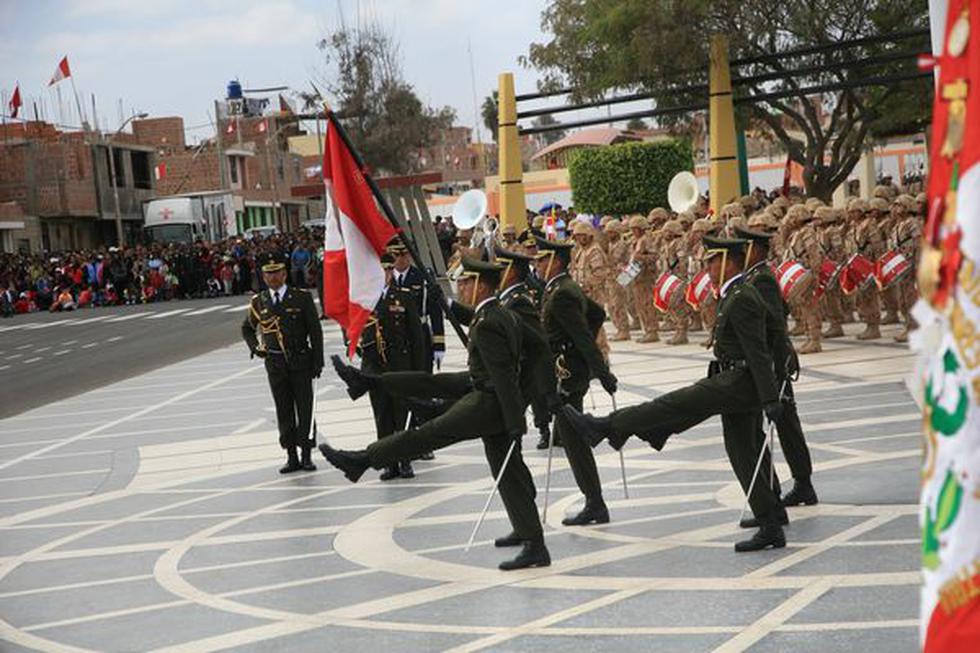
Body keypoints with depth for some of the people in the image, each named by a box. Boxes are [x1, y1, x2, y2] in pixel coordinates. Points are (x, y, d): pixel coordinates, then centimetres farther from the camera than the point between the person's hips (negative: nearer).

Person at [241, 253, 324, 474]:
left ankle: (306, 455, 7)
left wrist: (317, 362, -6)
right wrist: (256, 348, 5)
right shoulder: (258, 302, 6)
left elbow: (315, 331, -1)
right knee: (284, 411, 5)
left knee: (304, 408, 0)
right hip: (275, 363, 2)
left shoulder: (302, 298, -2)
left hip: (300, 361, -2)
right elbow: (247, 329, 22)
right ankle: (292, 457, 11)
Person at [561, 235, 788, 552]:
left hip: (738, 382, -11)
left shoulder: (742, 299, -16)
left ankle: (604, 427, -1)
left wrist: (770, 400, -24)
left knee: (673, 406, -7)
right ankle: (771, 528, 13)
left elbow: (758, 351, -21)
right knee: (742, 454, 11)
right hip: (735, 384, 11)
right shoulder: (736, 295, 17)